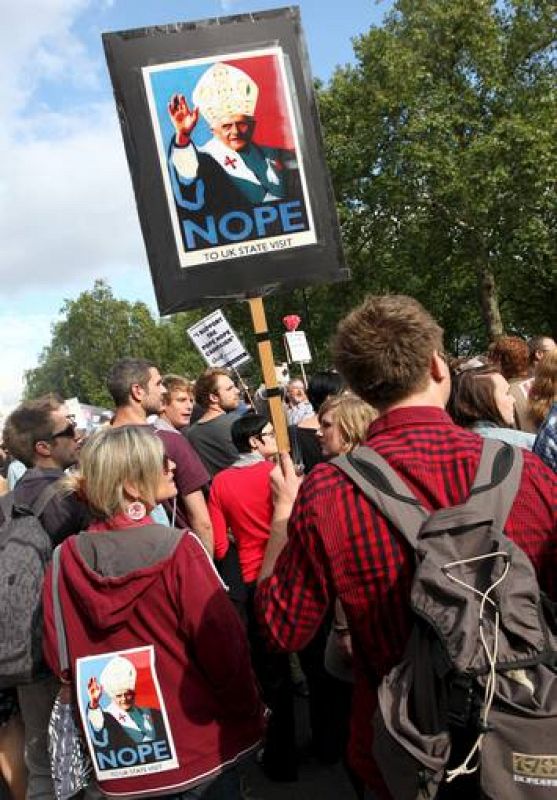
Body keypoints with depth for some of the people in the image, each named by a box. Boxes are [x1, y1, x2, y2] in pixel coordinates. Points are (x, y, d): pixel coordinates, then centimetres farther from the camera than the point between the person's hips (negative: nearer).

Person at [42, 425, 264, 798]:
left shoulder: (66, 558, -7)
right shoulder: (177, 548, -21)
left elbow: (58, 656, 0)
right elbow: (224, 644, -18)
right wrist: (251, 713, -1)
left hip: (117, 755, 5)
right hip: (197, 749, -4)